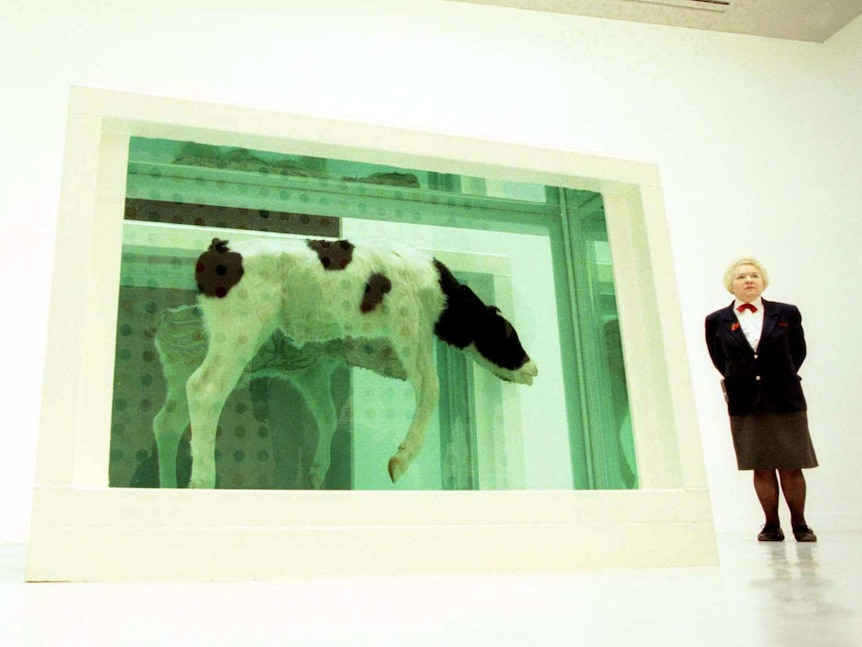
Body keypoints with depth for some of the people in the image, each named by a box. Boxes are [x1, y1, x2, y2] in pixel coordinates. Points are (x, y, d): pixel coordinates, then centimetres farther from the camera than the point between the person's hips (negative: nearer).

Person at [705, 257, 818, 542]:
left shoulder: (787, 314, 3)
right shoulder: (716, 321, 2)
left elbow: (798, 352, 14)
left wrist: (781, 379, 12)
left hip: (785, 399, 0)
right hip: (744, 404, 0)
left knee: (791, 466, 3)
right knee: (761, 468, 3)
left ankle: (799, 524, 17)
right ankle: (772, 526, 13)